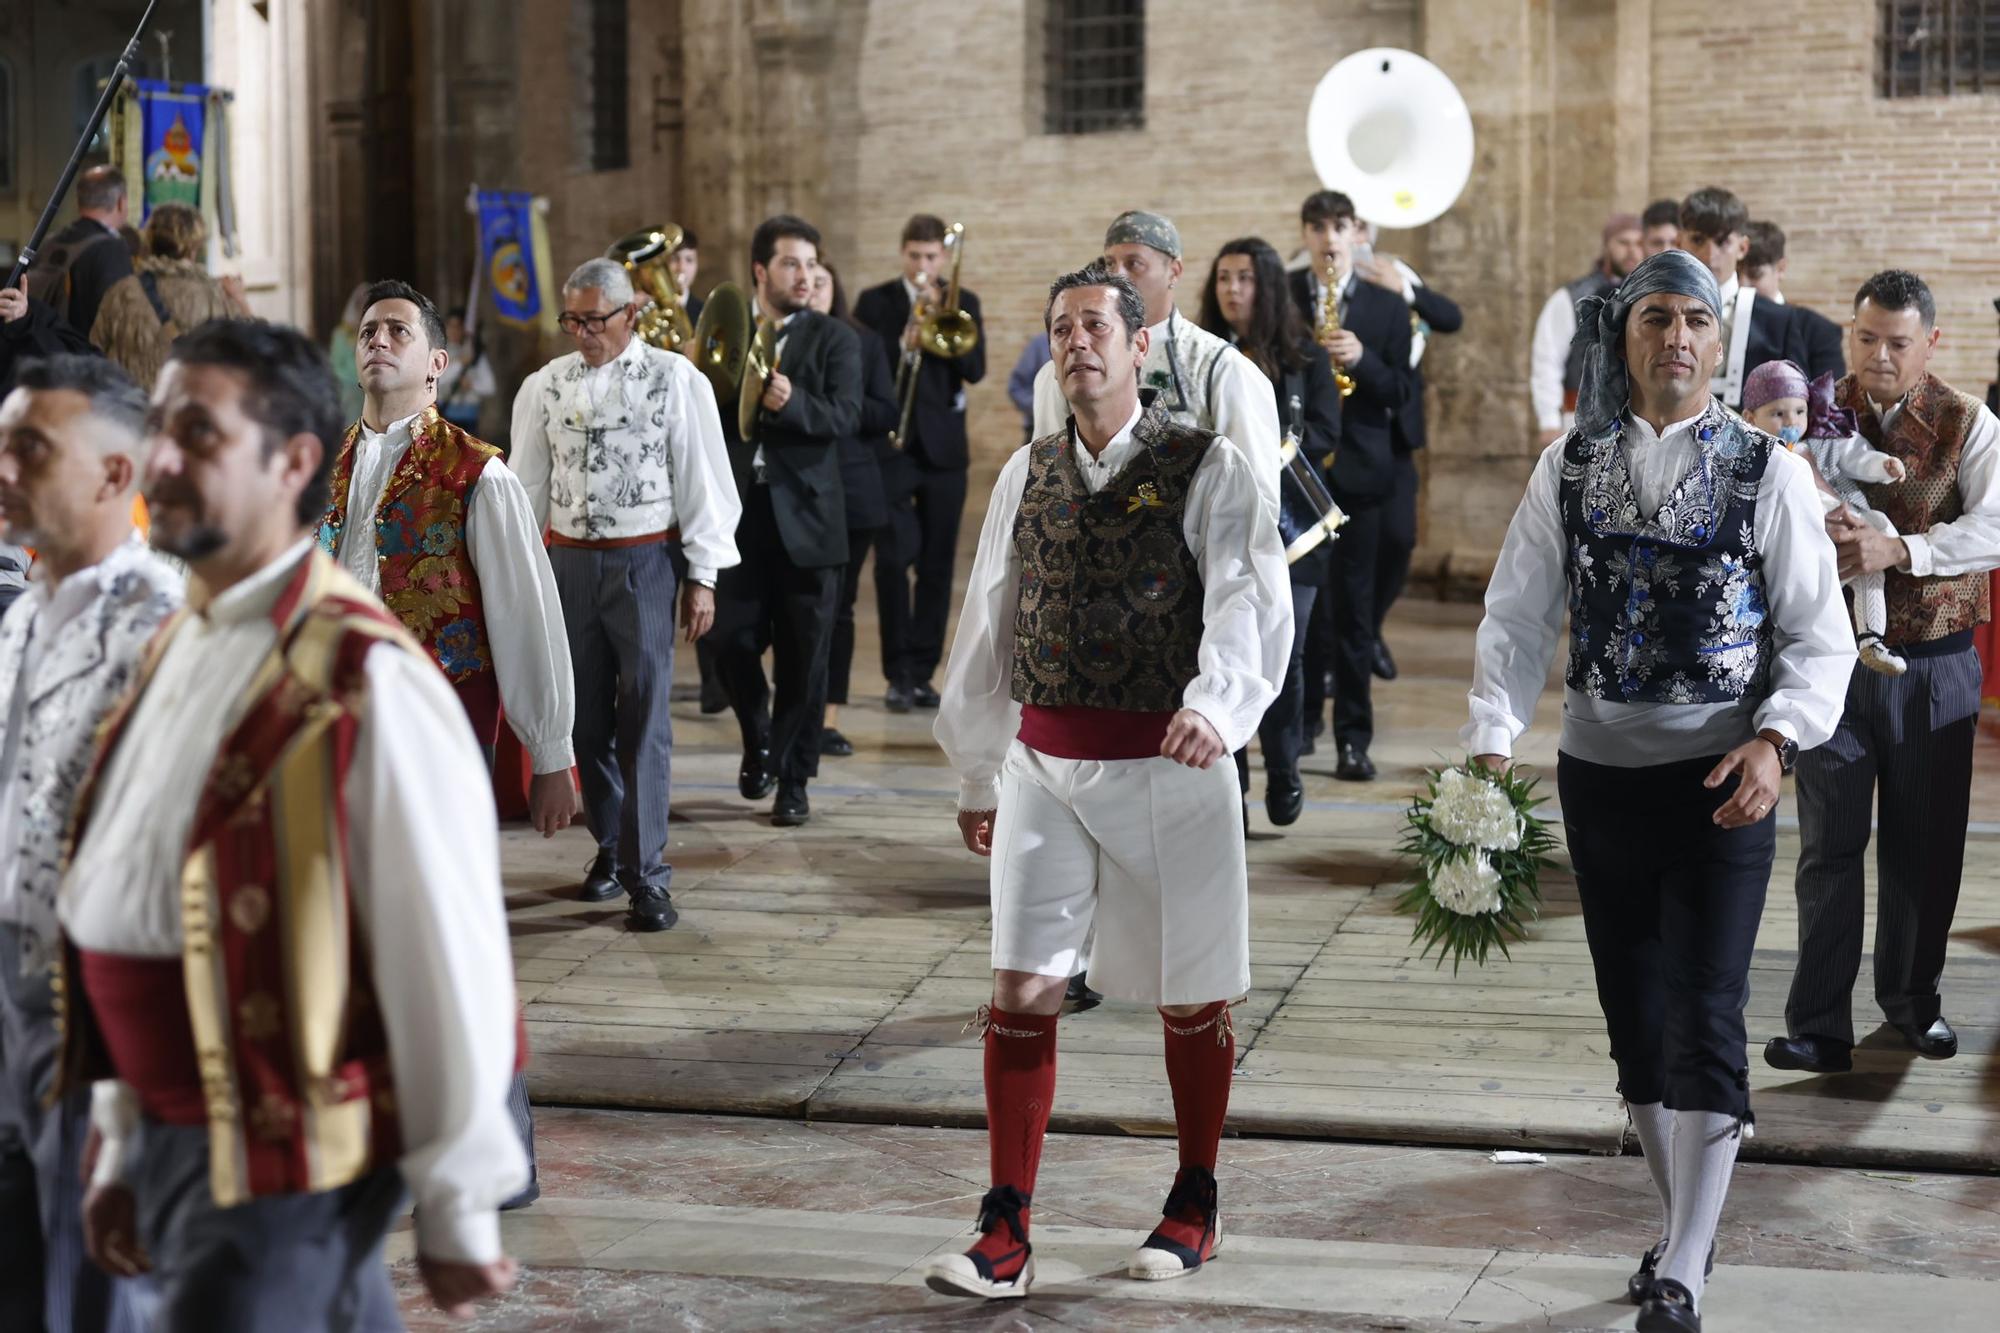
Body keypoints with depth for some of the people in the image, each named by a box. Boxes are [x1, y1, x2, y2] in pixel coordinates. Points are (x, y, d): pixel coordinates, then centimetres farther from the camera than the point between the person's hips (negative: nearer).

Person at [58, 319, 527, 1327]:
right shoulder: (177, 649, 11)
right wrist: (121, 1149, 18)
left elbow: (447, 961, -16)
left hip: (279, 1160, -8)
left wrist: (458, 1210, -12)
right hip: (171, 1144, 8)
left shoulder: (363, 679, -17)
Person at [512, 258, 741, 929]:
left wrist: (702, 576, -5)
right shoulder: (546, 385, 6)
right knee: (586, 716, 10)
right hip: (568, 563, 4)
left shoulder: (674, 379, -3)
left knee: (644, 718, -7)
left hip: (643, 561, -3)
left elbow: (703, 480, -2)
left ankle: (646, 873, -4)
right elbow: (527, 484, 11)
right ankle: (610, 846, 27)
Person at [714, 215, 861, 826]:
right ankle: (759, 742, 27)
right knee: (733, 643, 0)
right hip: (740, 512, 1)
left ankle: (793, 778, 16)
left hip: (806, 517, -1)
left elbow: (845, 416, -12)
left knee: (803, 657, 3)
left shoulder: (834, 339, 2)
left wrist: (791, 402, -29)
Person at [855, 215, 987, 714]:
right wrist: (902, 346, -18)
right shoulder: (875, 302, 4)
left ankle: (923, 672, 11)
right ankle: (898, 673, -3)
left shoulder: (962, 304, 8)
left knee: (937, 564, 4)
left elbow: (975, 369, -4)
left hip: (943, 448, 2)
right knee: (894, 559, -9)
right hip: (890, 446, -2)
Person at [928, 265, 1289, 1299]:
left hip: (1168, 766, -3)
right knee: (1019, 992, -2)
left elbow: (1248, 602, -17)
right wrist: (976, 776, 18)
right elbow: (987, 627, 16)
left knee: (1187, 998, 9)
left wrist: (1216, 705, -37)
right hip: (1043, 765, 4)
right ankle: (1007, 1233, 4)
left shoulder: (1209, 469, -5)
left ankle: (1195, 1205, 29)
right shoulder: (1027, 474, 10)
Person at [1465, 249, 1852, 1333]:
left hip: (1720, 782, -3)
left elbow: (1818, 637, -2)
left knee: (1703, 1027, -9)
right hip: (1599, 768, 3)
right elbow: (1517, 619, 3)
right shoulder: (1569, 468, 4)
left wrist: (1775, 740, -19)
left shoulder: (1767, 471, -3)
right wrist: (1493, 740, -10)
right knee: (1634, 1024, 13)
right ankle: (1684, 1227, 31)